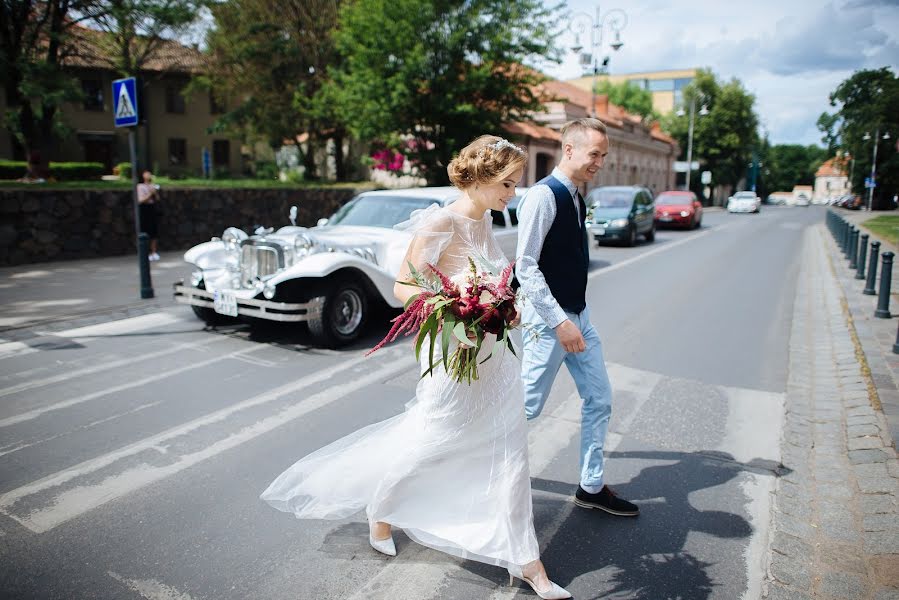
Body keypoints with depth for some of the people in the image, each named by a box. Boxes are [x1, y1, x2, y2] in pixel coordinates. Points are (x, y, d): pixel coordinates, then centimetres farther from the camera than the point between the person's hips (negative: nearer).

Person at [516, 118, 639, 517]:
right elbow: (525, 267, -22)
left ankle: (591, 487, 26)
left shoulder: (575, 198, 10)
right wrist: (559, 322, -24)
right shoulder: (543, 196, -17)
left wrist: (575, 318, 17)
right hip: (550, 320, -9)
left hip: (579, 316, 9)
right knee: (527, 407, 3)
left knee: (599, 400, 13)